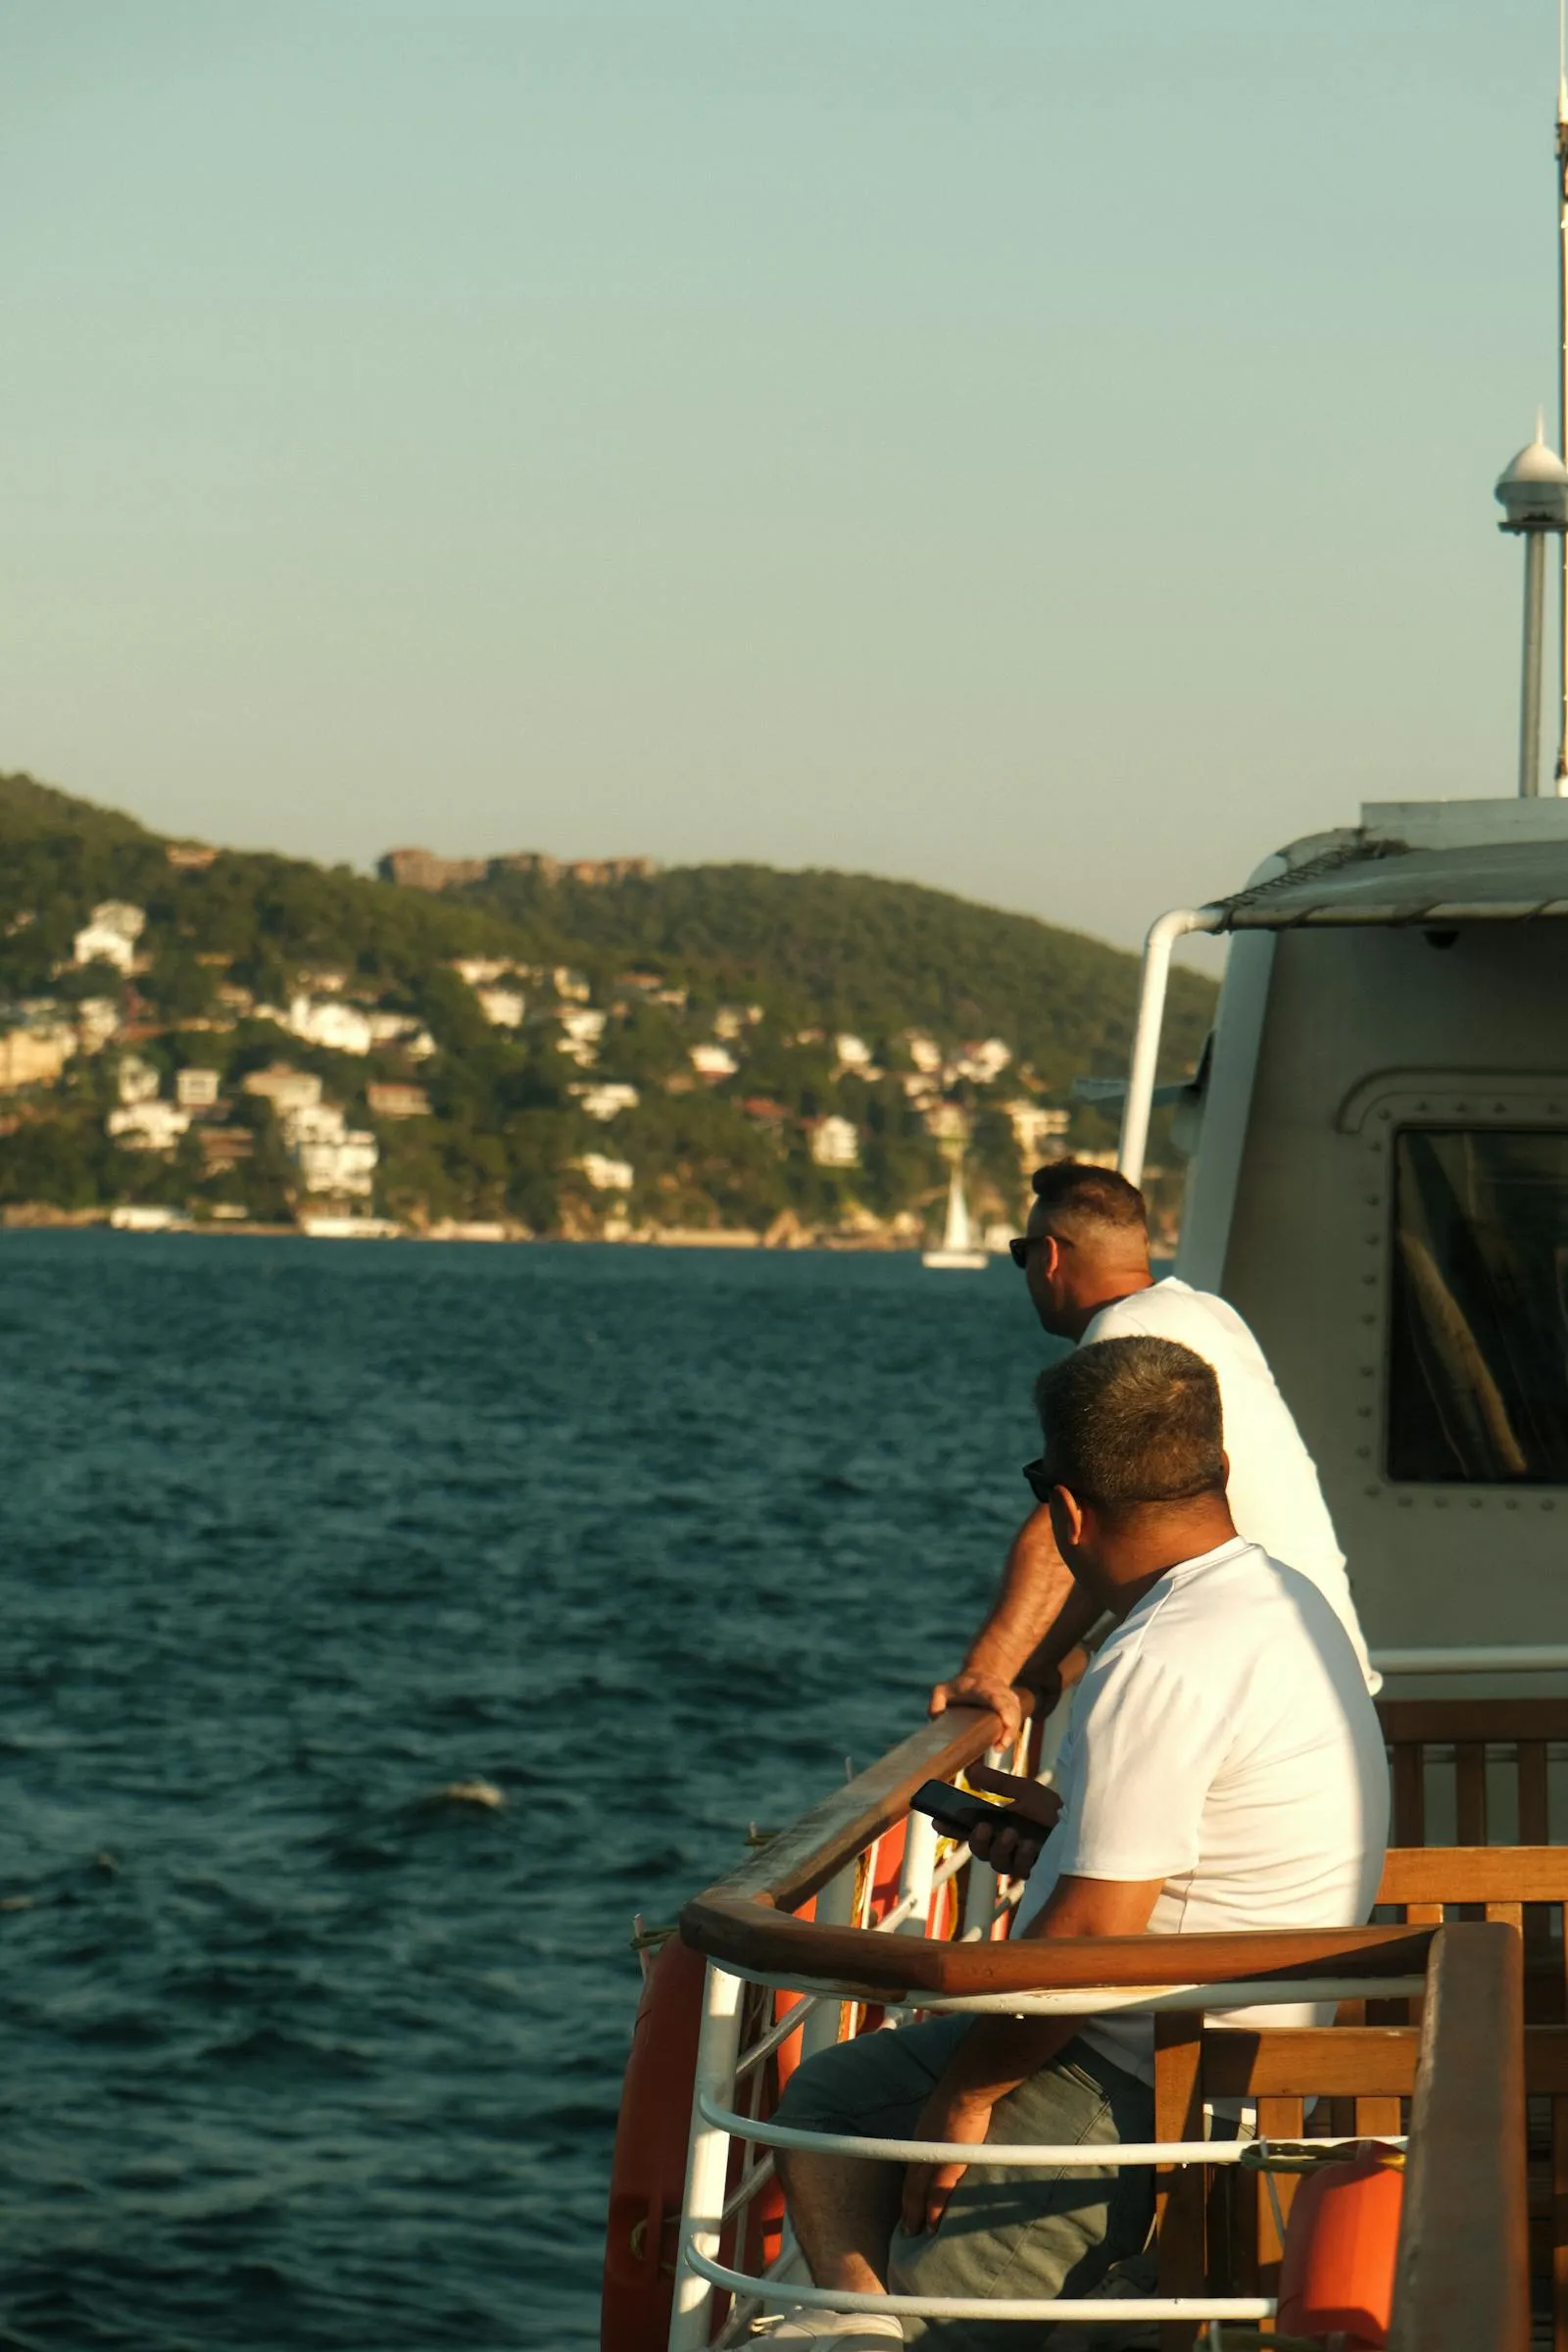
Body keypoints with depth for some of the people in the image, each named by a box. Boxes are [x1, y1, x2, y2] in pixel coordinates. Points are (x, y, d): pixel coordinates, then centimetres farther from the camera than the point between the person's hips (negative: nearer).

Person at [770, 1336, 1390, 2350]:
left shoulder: (1162, 1667, -24)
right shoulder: (1286, 1602, 8)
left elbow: (1091, 1934, -24)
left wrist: (967, 2090, -13)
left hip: (1149, 2095, -11)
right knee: (825, 2098, 15)